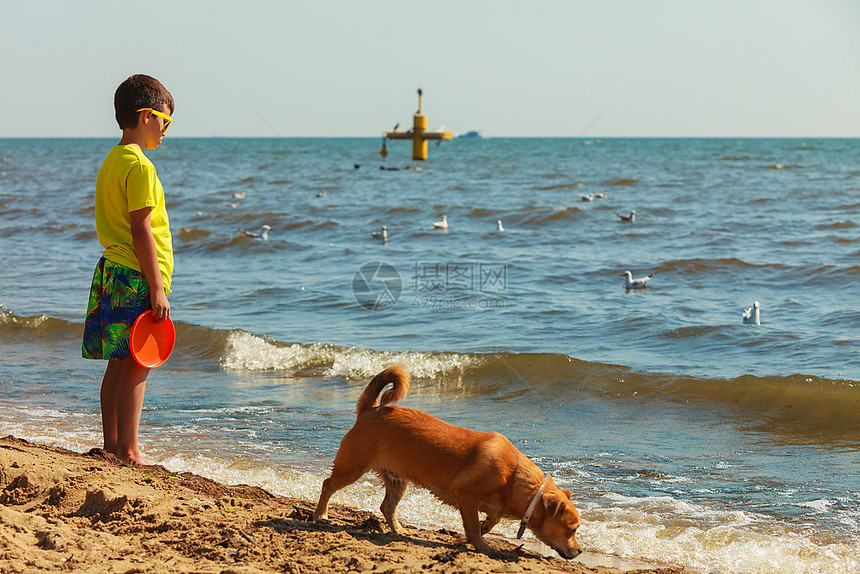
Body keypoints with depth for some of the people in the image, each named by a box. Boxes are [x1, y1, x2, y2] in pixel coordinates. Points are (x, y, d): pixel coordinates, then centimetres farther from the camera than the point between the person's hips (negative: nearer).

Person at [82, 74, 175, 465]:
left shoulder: (111, 161, 15)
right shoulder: (139, 166, -15)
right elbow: (141, 231, -19)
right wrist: (157, 289, -17)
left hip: (112, 272, 10)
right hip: (137, 279, -10)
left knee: (118, 364, 13)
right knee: (137, 366, -5)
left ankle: (111, 444, 19)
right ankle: (128, 451, -2)